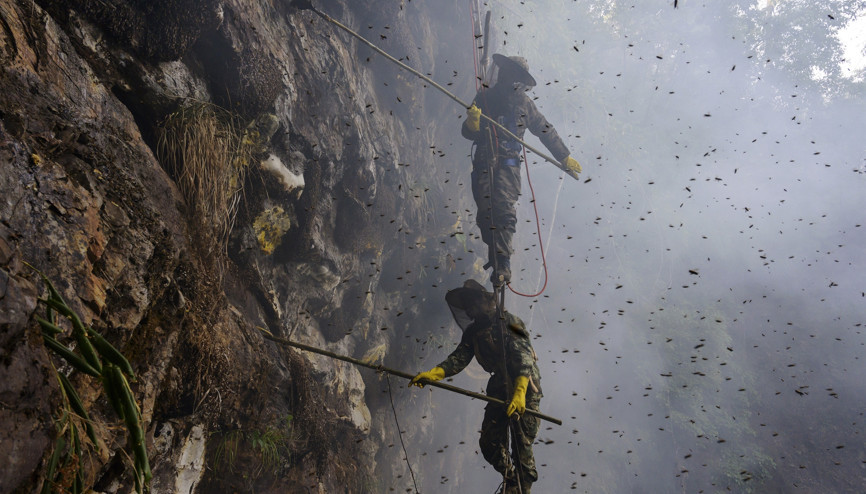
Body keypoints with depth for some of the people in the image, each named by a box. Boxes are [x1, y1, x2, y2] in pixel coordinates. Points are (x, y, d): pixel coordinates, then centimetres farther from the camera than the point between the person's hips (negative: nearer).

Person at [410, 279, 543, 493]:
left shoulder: (508, 322, -12)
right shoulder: (473, 332, 10)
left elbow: (524, 356, -22)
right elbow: (459, 358, -1)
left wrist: (519, 392, -34)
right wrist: (433, 373, -18)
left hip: (525, 387, -6)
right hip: (499, 389, 7)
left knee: (522, 444, -6)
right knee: (490, 444, 5)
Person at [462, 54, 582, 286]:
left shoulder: (523, 103, 5)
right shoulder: (484, 97, 7)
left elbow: (546, 131, 14)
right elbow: (468, 134, 3)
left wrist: (565, 157, 17)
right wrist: (472, 123, -21)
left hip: (508, 164, -2)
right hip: (483, 163, 2)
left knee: (504, 207, -17)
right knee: (485, 211, -3)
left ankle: (502, 262, -19)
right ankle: (495, 254, 15)